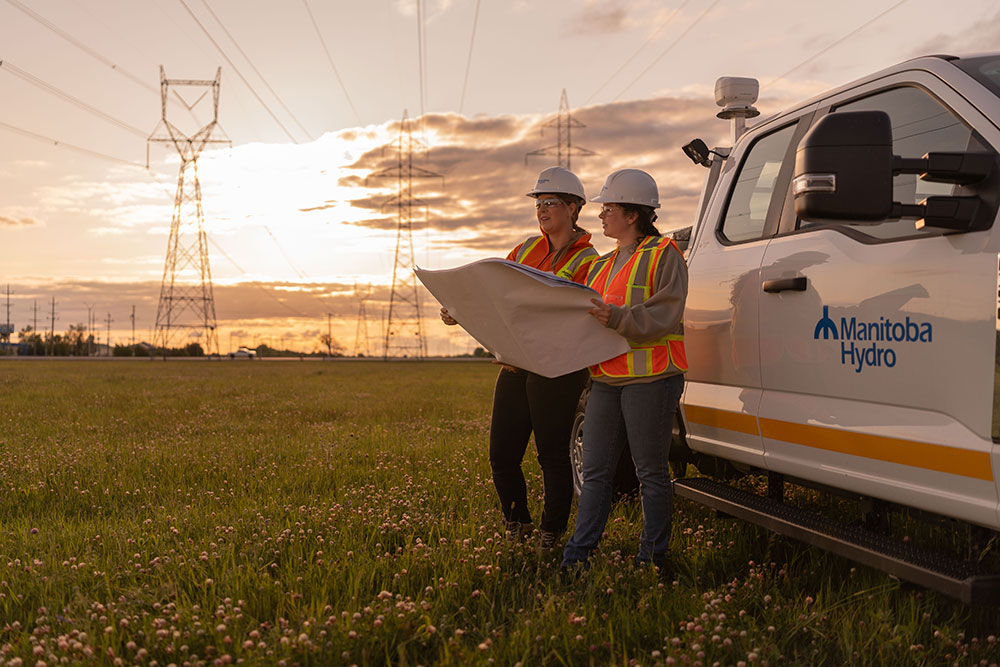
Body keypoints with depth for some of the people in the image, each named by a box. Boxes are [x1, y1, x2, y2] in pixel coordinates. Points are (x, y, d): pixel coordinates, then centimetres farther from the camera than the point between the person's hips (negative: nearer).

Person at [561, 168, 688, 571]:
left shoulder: (664, 256, -3)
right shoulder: (602, 266, 22)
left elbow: (663, 316, -16)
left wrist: (615, 317, -29)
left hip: (650, 377, -7)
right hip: (605, 379, 7)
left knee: (651, 471, 0)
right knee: (595, 470, 6)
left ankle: (652, 556, 9)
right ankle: (577, 555, 9)